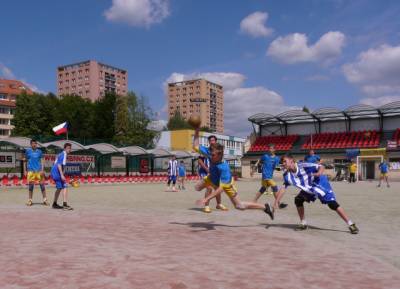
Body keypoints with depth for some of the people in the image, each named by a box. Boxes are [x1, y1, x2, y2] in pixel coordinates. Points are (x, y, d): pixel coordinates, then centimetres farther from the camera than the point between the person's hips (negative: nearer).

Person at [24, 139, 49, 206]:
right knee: (30, 185, 3)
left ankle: (45, 199, 5)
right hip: (30, 170, 0)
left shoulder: (39, 151, 8)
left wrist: (42, 170, -6)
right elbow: (25, 161, 13)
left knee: (42, 184, -1)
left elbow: (42, 161, 5)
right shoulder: (28, 151, 7)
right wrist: (25, 170, 9)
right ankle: (30, 200, 12)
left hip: (39, 170, 0)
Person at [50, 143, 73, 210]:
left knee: (59, 188, 19)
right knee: (64, 187, -11)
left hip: (53, 173, 10)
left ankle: (54, 204, 26)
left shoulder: (61, 154, 19)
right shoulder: (64, 154, -10)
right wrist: (62, 175, -26)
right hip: (57, 173, -10)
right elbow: (59, 165, -21)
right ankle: (65, 205, -17)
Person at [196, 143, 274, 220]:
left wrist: (206, 199, -55)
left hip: (226, 184, -6)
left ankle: (265, 207, 19)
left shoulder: (223, 167, -49)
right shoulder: (213, 157, -34)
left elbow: (221, 188, -53)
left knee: (239, 206, 3)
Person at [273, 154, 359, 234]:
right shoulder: (287, 175, -10)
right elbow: (283, 188, -4)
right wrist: (276, 202, -8)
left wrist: (319, 173, -46)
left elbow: (321, 167, -24)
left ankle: (351, 225, -6)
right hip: (308, 189, 7)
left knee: (333, 204, -15)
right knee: (298, 200, -3)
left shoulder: (303, 166, -29)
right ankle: (303, 223, 13)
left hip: (320, 185, -7)